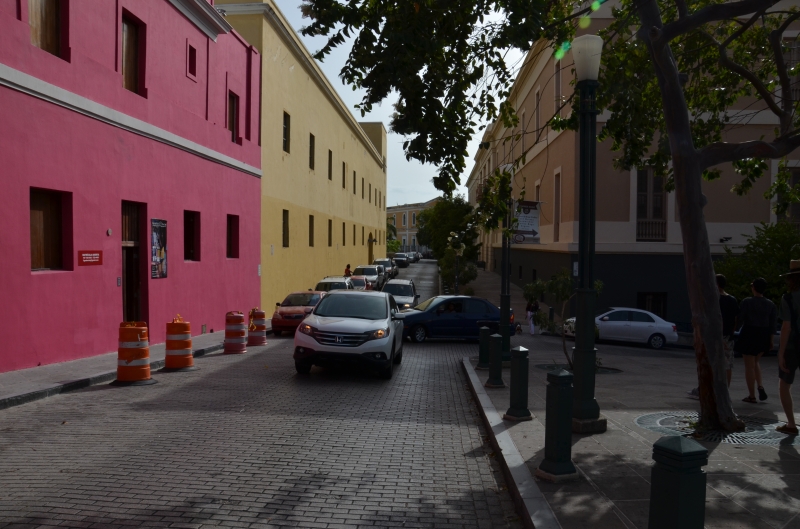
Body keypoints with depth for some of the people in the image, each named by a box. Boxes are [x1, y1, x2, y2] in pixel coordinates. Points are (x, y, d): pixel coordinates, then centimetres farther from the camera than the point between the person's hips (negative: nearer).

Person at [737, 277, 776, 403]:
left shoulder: (747, 302, -11)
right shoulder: (770, 304, 3)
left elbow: (740, 318, -10)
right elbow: (772, 324, 5)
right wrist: (770, 340, 11)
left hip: (749, 335, -5)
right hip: (764, 336, 5)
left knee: (749, 365, 4)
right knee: (755, 362, 25)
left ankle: (752, 396, 9)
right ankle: (761, 386, 6)